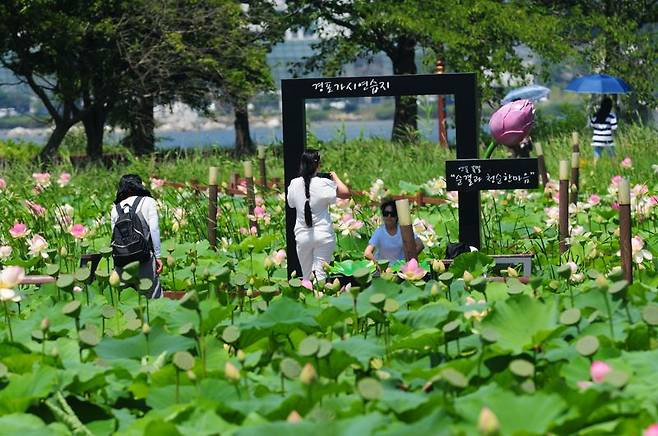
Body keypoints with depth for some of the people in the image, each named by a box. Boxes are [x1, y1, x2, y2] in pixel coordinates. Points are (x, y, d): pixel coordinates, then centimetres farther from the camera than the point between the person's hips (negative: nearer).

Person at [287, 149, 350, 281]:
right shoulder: (323, 184, -12)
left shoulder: (294, 184, 0)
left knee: (307, 276, 12)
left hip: (302, 235, 3)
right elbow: (346, 193, -9)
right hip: (323, 234, -3)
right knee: (321, 274, -5)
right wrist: (335, 177, 4)